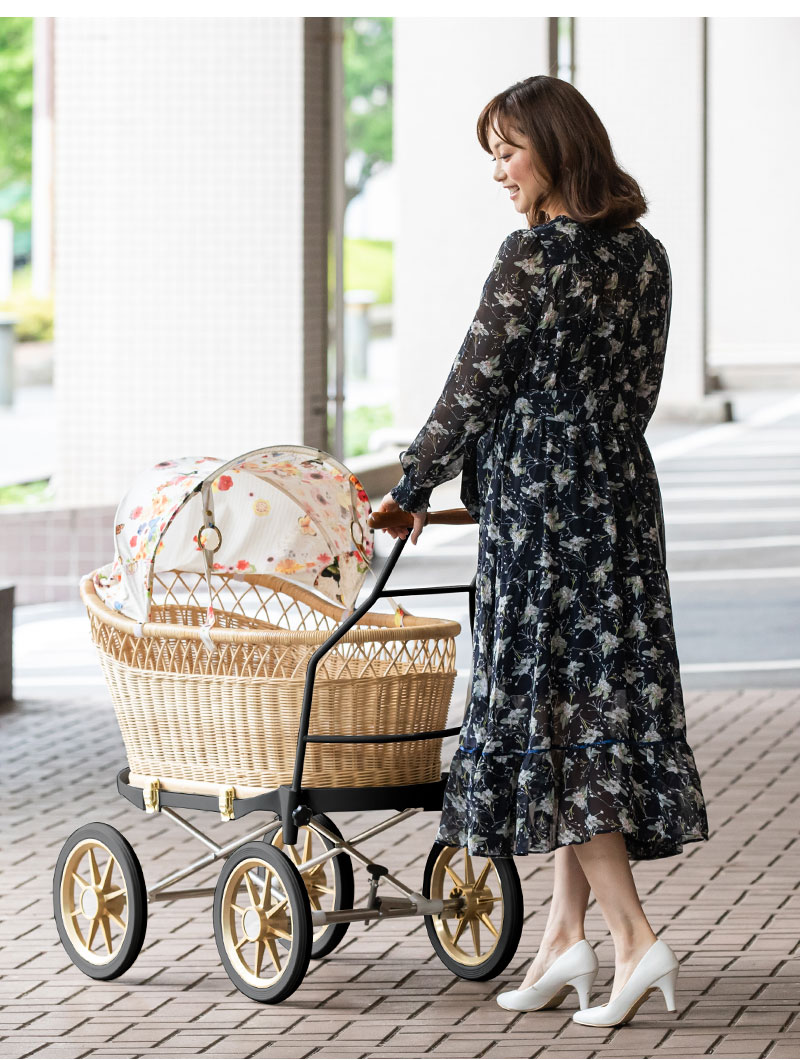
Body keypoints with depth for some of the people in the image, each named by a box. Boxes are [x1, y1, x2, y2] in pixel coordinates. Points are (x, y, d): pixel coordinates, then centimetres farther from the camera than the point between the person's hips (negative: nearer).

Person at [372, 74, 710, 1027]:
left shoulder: (534, 255, -13)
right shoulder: (646, 255, 8)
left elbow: (475, 386, -10)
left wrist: (411, 489, 2)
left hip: (538, 500, -7)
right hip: (624, 497, 7)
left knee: (547, 707, -4)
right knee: (609, 700, 8)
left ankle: (633, 937, -13)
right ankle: (565, 933, 12)